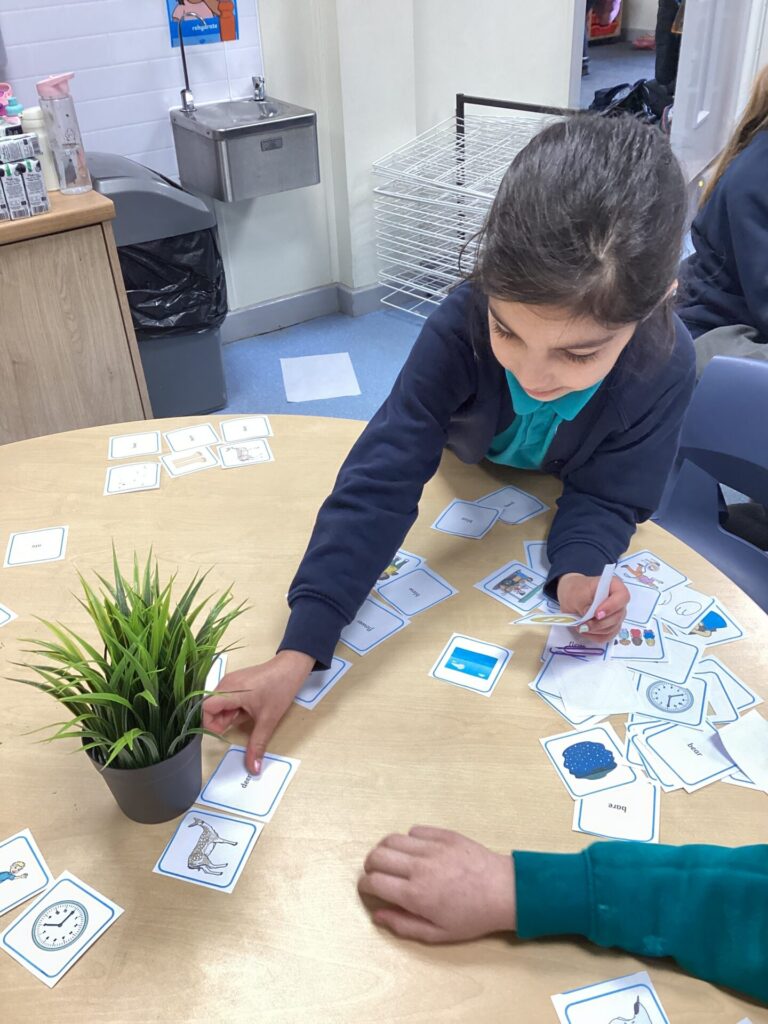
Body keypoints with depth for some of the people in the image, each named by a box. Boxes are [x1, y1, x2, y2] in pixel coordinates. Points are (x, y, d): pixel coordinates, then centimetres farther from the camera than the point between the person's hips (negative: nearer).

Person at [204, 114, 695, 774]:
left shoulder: (665, 366, -35)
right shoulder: (460, 326, -40)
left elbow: (609, 497, -23)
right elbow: (381, 481, -45)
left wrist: (578, 571, -47)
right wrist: (299, 651, -52)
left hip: (559, 508, 1)